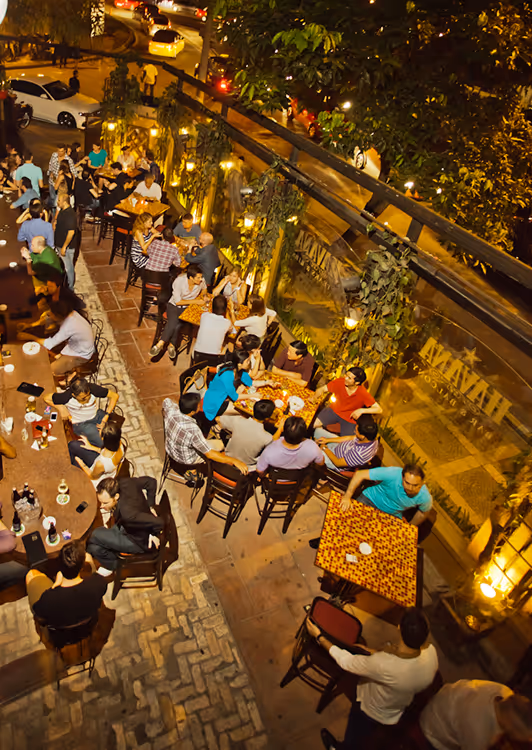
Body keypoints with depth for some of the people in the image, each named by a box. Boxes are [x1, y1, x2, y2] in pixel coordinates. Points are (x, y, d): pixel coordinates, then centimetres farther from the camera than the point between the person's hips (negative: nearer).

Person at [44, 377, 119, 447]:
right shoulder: (67, 396, -25)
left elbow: (115, 396, -20)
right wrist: (61, 408, -20)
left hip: (96, 415, 3)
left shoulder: (93, 388, -25)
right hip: (81, 424, -3)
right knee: (103, 443, -23)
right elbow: (46, 398, -10)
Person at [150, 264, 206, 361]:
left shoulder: (201, 280, -10)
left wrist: (202, 296, -3)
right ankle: (171, 345, -21)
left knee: (177, 324, -27)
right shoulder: (179, 281, -21)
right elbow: (177, 301, -18)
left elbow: (204, 288, 18)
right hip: (174, 305, -2)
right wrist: (195, 301, -18)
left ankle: (160, 344, -15)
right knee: (173, 320, -34)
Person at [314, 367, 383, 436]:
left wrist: (362, 410, -35)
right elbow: (322, 389, -8)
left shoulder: (363, 394, -25)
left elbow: (379, 410, -23)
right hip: (334, 410, 2)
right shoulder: (340, 382, -18)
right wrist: (317, 395, -30)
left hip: (349, 419, -1)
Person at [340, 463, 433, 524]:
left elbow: (423, 513, 0)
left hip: (392, 515, 2)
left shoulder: (425, 497, -26)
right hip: (371, 499, -2)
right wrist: (347, 496, -36)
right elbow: (359, 474, -30)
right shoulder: (393, 473, -35)